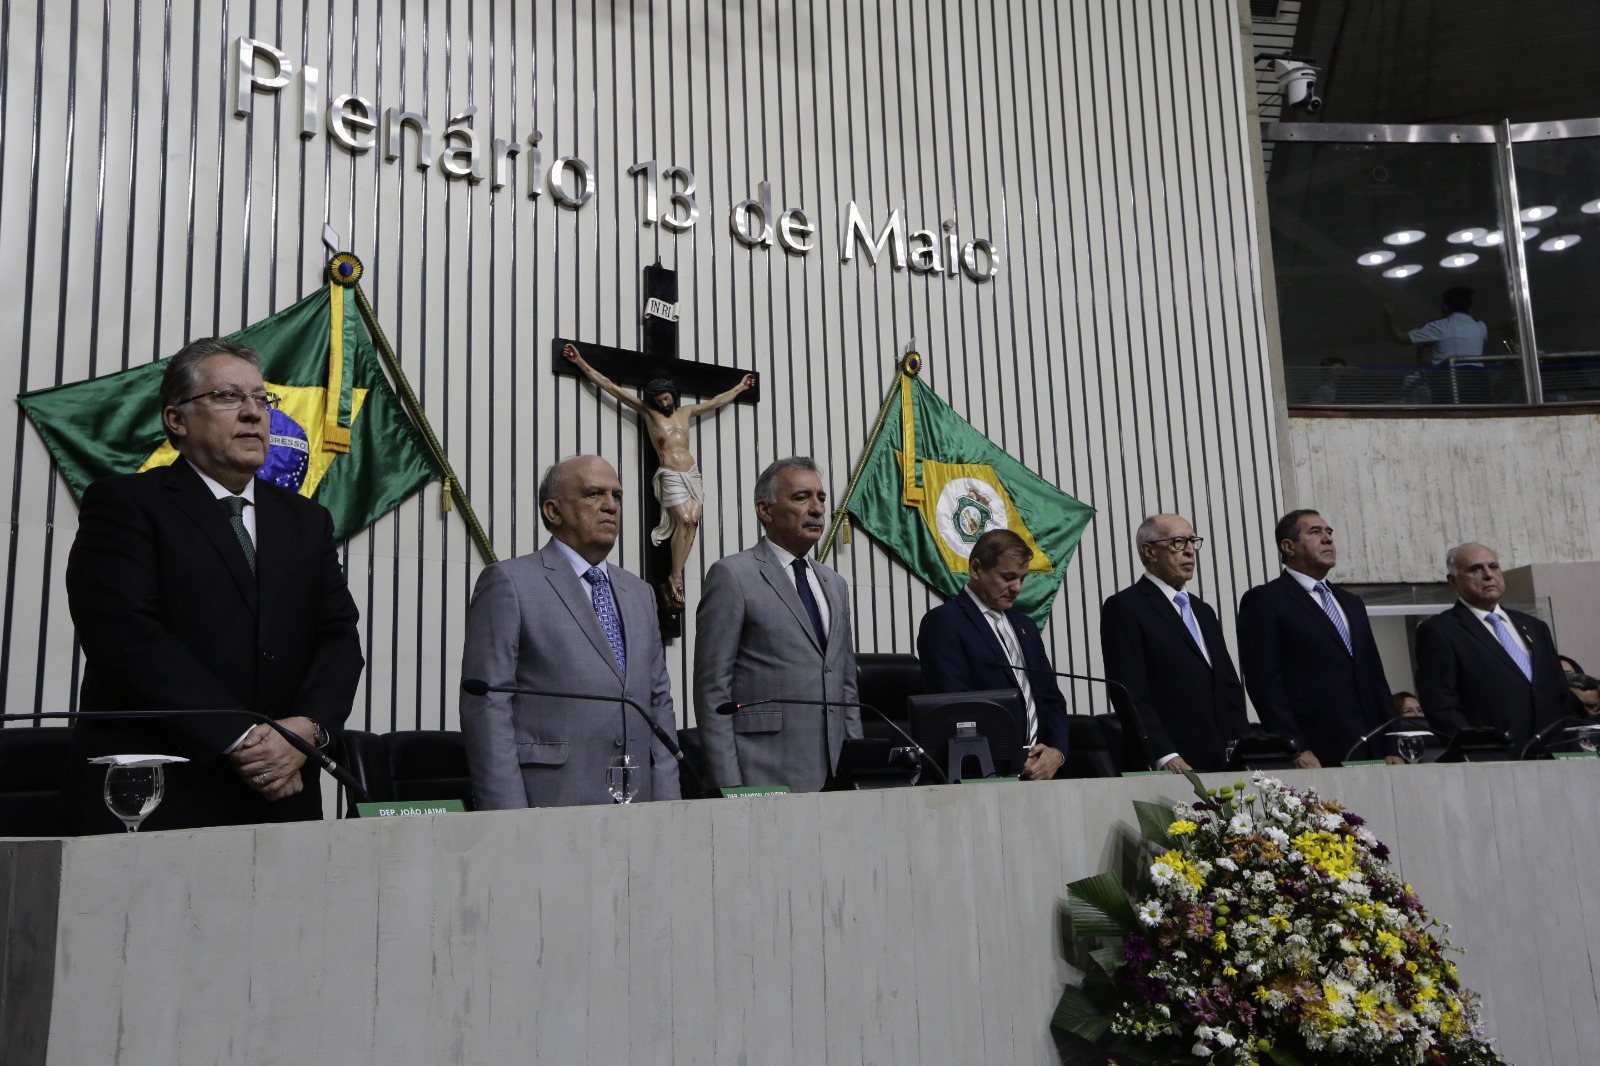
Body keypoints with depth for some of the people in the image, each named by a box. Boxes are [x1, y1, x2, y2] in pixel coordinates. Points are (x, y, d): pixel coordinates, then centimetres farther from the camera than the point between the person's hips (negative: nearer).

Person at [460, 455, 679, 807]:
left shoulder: (640, 594, 17)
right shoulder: (508, 581, -3)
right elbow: (486, 707, -8)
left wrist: (666, 804, 7)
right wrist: (509, 818, -14)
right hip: (549, 805, -5)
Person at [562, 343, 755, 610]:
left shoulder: (685, 411, 16)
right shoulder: (648, 412, 5)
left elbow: (717, 401, 30)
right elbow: (611, 387, 2)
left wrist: (739, 387, 39)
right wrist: (581, 363, -1)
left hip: (693, 474, 4)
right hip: (670, 476, -4)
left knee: (692, 521, -12)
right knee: (684, 520, -20)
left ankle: (675, 577, -13)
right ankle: (675, 578, -15)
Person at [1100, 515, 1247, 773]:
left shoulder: (1203, 611, 20)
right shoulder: (1124, 607, -5)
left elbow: (1230, 686, 19)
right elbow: (1131, 694, -13)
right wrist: (1166, 756, -20)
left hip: (1220, 762, 7)